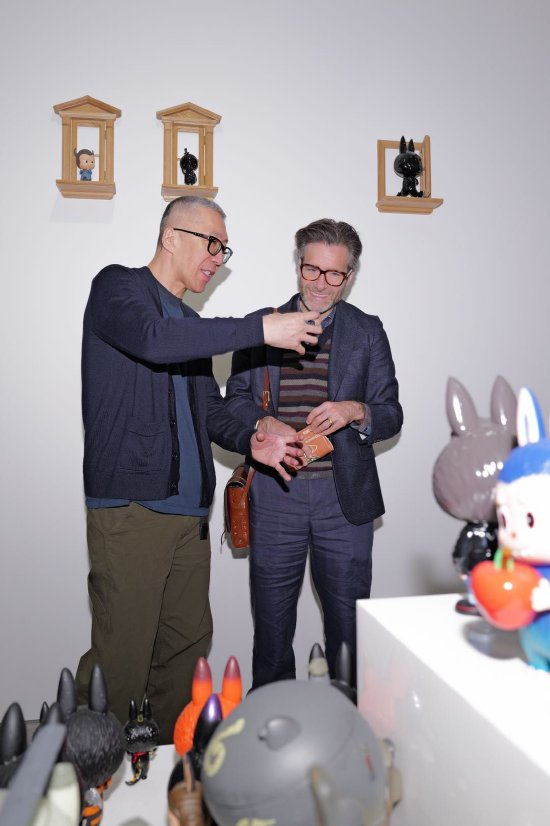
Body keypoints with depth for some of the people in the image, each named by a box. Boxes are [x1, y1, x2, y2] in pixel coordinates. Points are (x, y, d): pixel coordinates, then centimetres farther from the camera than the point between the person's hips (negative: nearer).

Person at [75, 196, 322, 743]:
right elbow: (154, 340, -22)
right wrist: (261, 329, -19)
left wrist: (251, 441, 2)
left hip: (188, 509, 7)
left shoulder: (192, 325, 22)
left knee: (188, 645, 11)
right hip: (130, 507, -7)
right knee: (122, 657, -5)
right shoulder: (117, 287, 1)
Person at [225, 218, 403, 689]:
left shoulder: (368, 332, 6)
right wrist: (264, 423, -11)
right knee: (271, 616, 12)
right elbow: (235, 399, 10)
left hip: (344, 496, 0)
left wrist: (356, 411, -17)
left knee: (349, 618, 9)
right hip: (274, 495, 1)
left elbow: (392, 417, 4)